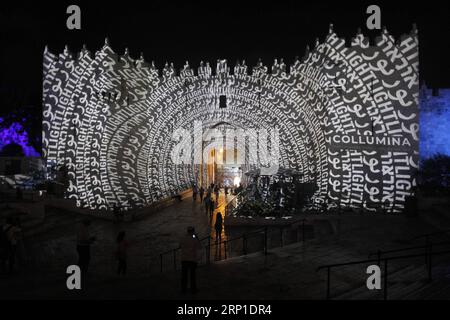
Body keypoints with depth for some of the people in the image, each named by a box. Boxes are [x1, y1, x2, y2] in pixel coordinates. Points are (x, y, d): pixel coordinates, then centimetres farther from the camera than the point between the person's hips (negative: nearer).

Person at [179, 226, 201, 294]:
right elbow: (199, 247, 4)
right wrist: (197, 238, 11)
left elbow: (180, 246, 15)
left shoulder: (183, 238, -2)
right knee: (192, 275, 5)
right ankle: (193, 289, 7)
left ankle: (183, 289, 10)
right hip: (193, 259, -2)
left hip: (184, 259, 2)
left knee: (184, 275, 8)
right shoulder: (194, 239, -9)